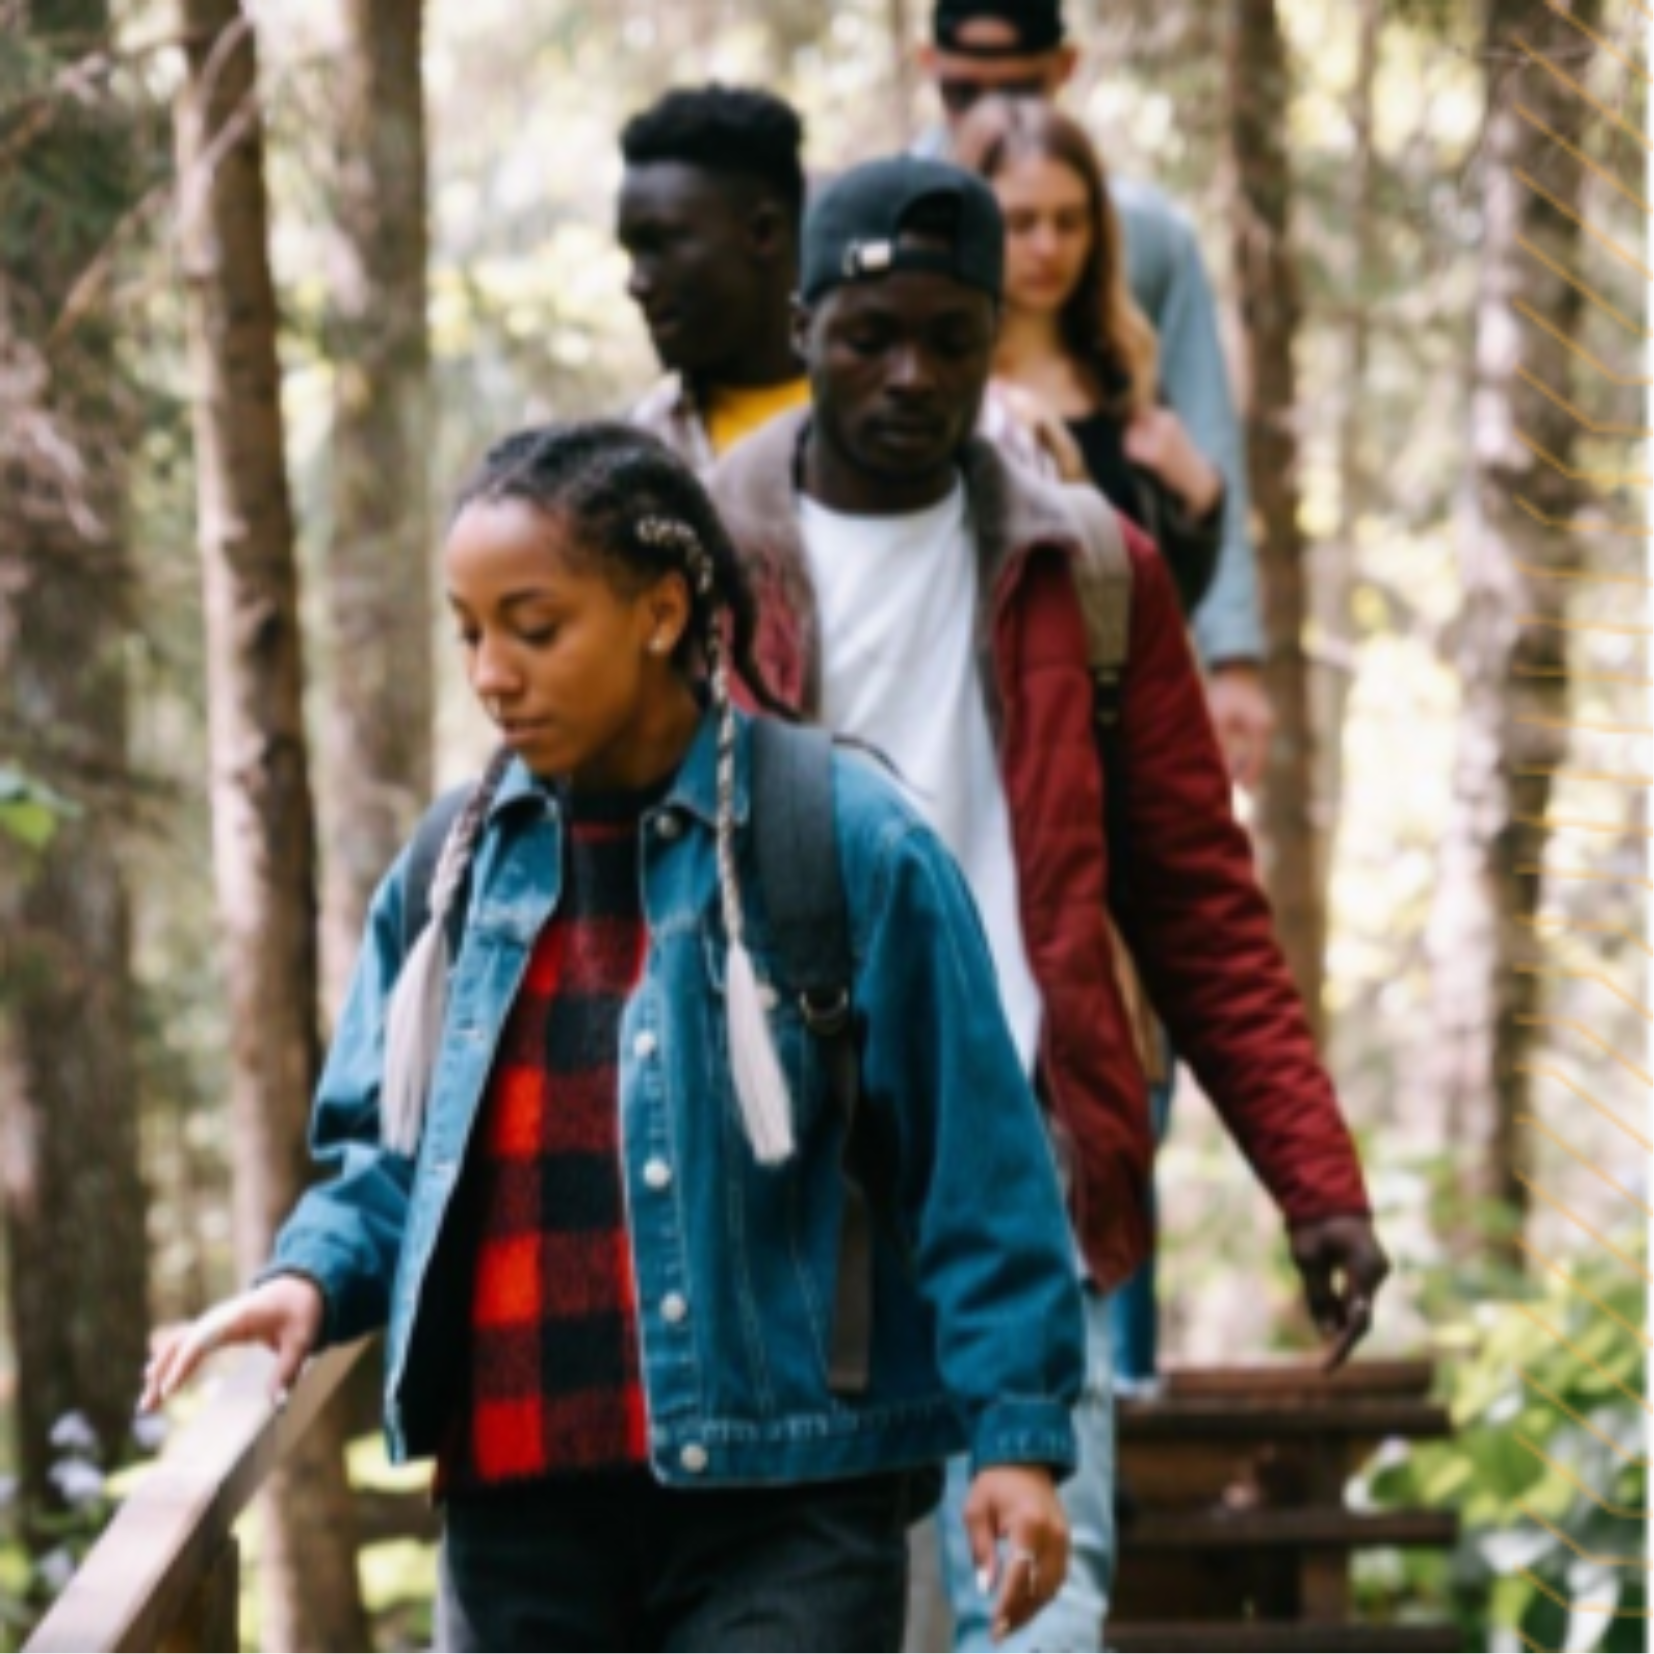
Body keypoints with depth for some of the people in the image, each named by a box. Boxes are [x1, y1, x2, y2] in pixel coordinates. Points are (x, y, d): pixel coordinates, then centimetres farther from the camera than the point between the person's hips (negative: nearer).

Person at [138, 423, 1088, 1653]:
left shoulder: (849, 844, -7)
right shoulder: (456, 869, 8)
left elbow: (976, 1170, -5)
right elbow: (392, 1147, 15)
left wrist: (1015, 1429, -8)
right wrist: (315, 1276, -5)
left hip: (780, 1507, -5)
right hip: (519, 1513, 5)